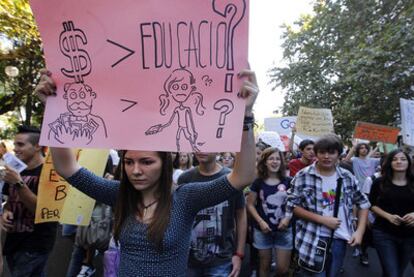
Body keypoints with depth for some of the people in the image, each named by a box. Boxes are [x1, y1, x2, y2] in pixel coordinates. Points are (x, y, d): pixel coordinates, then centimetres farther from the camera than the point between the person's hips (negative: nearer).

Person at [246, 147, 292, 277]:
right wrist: (260, 221, -11)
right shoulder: (258, 182, -4)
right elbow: (250, 204, -1)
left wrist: (288, 218, -12)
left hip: (284, 230, 1)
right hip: (263, 230, 0)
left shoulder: (288, 182, -2)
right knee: (265, 265, 14)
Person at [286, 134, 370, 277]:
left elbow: (363, 203, 11)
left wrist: (359, 231, -1)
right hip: (313, 240, -4)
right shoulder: (303, 176, -10)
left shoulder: (347, 177, 2)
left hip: (339, 239, 5)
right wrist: (322, 219, -17)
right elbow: (292, 206, -10)